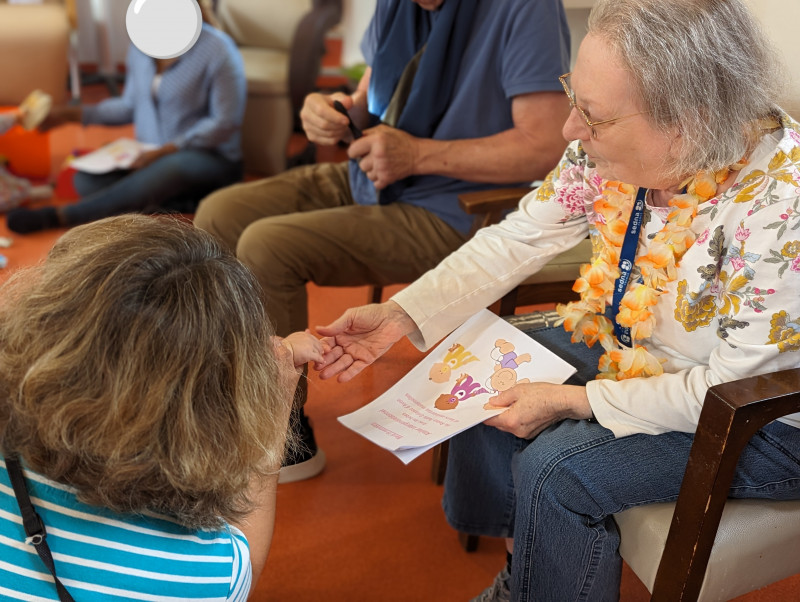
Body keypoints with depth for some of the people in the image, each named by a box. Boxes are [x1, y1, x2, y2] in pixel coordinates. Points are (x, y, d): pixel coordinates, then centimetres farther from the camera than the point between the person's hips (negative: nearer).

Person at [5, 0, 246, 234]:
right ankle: (187, 204, -27)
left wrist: (167, 150, -22)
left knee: (168, 168, -40)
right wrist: (73, 113, 10)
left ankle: (58, 215, -26)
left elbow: (225, 123, -15)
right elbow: (130, 106, 19)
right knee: (86, 180, -20)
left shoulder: (218, 50, -12)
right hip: (151, 156, 6)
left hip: (210, 157, -6)